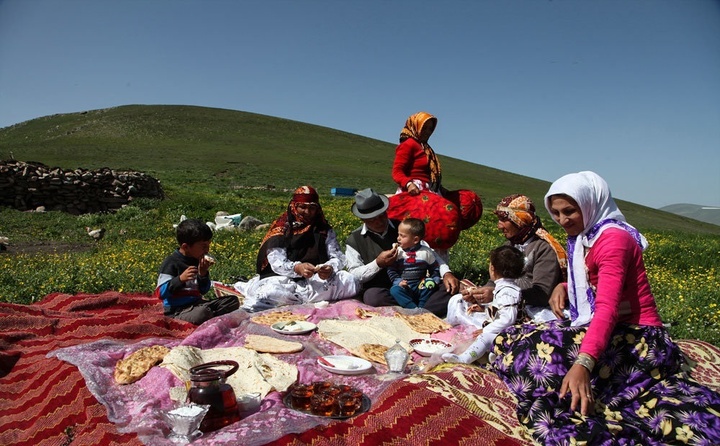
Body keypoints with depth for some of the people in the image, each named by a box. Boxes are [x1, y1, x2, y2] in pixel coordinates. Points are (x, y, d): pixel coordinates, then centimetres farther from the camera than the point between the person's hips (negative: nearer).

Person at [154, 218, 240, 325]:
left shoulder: (198, 261, 10)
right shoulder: (171, 262, -11)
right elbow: (160, 293, -16)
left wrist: (203, 274, -5)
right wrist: (180, 279, -26)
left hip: (197, 305, 7)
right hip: (177, 311, -7)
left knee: (233, 300, -2)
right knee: (203, 313, -38)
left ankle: (209, 319, -15)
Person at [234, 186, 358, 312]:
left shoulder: (324, 230, 14)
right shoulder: (281, 230, 5)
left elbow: (339, 257, 4)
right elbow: (276, 262, -7)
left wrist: (330, 268, -21)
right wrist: (297, 268, -28)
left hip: (317, 280, 5)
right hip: (285, 280, -5)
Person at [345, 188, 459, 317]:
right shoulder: (354, 240, 4)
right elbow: (354, 275, -1)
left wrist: (446, 273, -11)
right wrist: (378, 264, -17)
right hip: (380, 291, -2)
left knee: (450, 287, -18)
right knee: (373, 296, -39)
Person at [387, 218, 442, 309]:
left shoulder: (426, 252, 2)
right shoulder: (397, 252, 1)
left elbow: (435, 269, 12)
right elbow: (391, 270, 3)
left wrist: (433, 281, -4)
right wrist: (398, 281, -12)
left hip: (420, 286, 0)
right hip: (403, 286, 0)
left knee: (429, 285, -28)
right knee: (394, 290, -29)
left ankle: (421, 307, -18)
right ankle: (415, 309, -36)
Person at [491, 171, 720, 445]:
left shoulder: (613, 238, -16)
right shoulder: (581, 238, 12)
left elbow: (607, 308, -30)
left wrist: (583, 363, -44)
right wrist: (563, 287, 0)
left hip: (635, 338, -10)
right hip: (593, 329, 10)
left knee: (542, 350, -32)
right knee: (509, 339, -5)